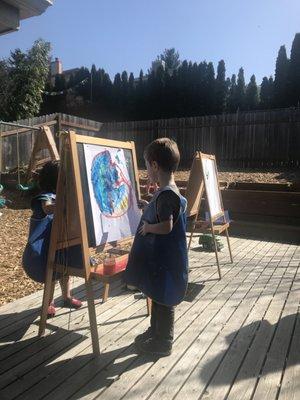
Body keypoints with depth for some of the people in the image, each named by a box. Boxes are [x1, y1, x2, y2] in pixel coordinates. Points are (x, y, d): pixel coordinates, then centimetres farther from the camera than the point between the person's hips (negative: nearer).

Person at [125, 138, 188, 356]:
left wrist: (147, 227, -17)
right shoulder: (169, 191, 8)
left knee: (164, 300, 7)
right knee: (157, 296, 23)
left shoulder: (166, 194, -24)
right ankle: (155, 331, 42)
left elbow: (166, 226, -32)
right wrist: (149, 208, 16)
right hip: (160, 256, 10)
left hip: (165, 260, -10)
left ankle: (163, 342, 26)